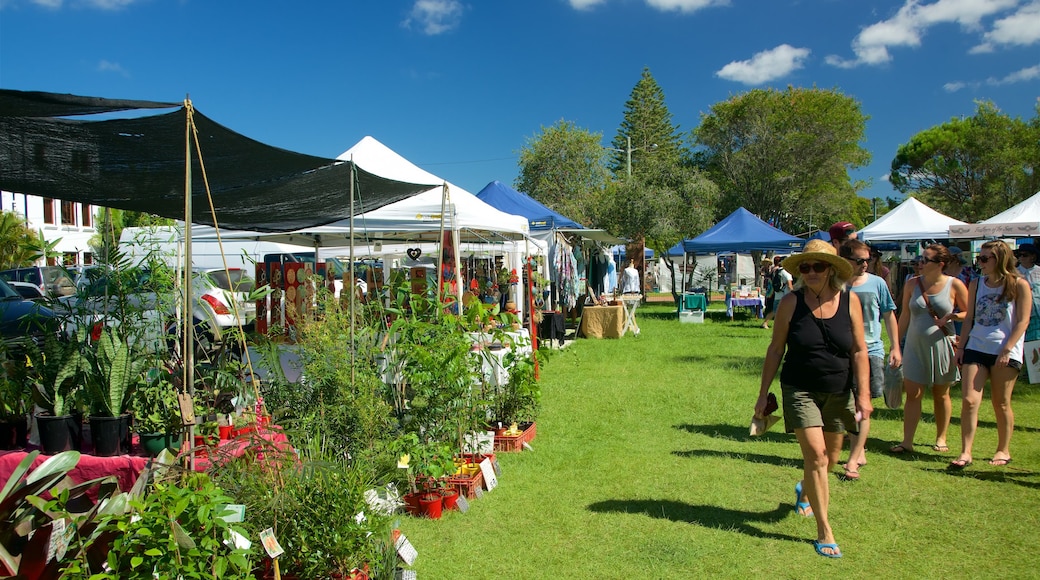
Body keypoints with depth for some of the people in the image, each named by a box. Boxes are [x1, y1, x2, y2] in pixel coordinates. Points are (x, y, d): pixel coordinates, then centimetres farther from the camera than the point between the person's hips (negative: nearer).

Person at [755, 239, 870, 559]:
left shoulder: (850, 300, -4)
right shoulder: (791, 302, -8)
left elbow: (859, 350, -2)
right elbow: (775, 349, -2)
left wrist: (863, 394, -8)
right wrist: (764, 394, -1)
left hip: (838, 393, 3)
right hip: (800, 390, -3)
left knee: (830, 459, 16)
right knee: (815, 455, -12)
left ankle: (804, 490, 49)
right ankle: (824, 532, 0)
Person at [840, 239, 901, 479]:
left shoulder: (877, 283, 0)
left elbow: (889, 315, 10)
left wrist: (895, 347, 8)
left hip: (871, 351, -1)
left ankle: (853, 460, -6)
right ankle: (860, 452, 26)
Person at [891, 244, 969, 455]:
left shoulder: (954, 285, -4)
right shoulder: (913, 284, 3)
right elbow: (905, 315, 9)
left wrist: (953, 316, -20)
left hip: (942, 345, -2)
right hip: (915, 345, 2)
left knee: (941, 394, 11)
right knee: (912, 394, -1)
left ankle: (941, 439, 24)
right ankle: (907, 441, 1)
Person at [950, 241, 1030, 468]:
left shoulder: (1019, 285, -3)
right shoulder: (976, 285, 9)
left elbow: (1023, 321, -7)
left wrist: (1007, 350, -15)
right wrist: (960, 347, 7)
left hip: (1005, 352, -3)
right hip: (976, 349, 4)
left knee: (1001, 403, 6)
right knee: (969, 400, -6)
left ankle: (1004, 451, 23)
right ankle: (965, 453, -3)